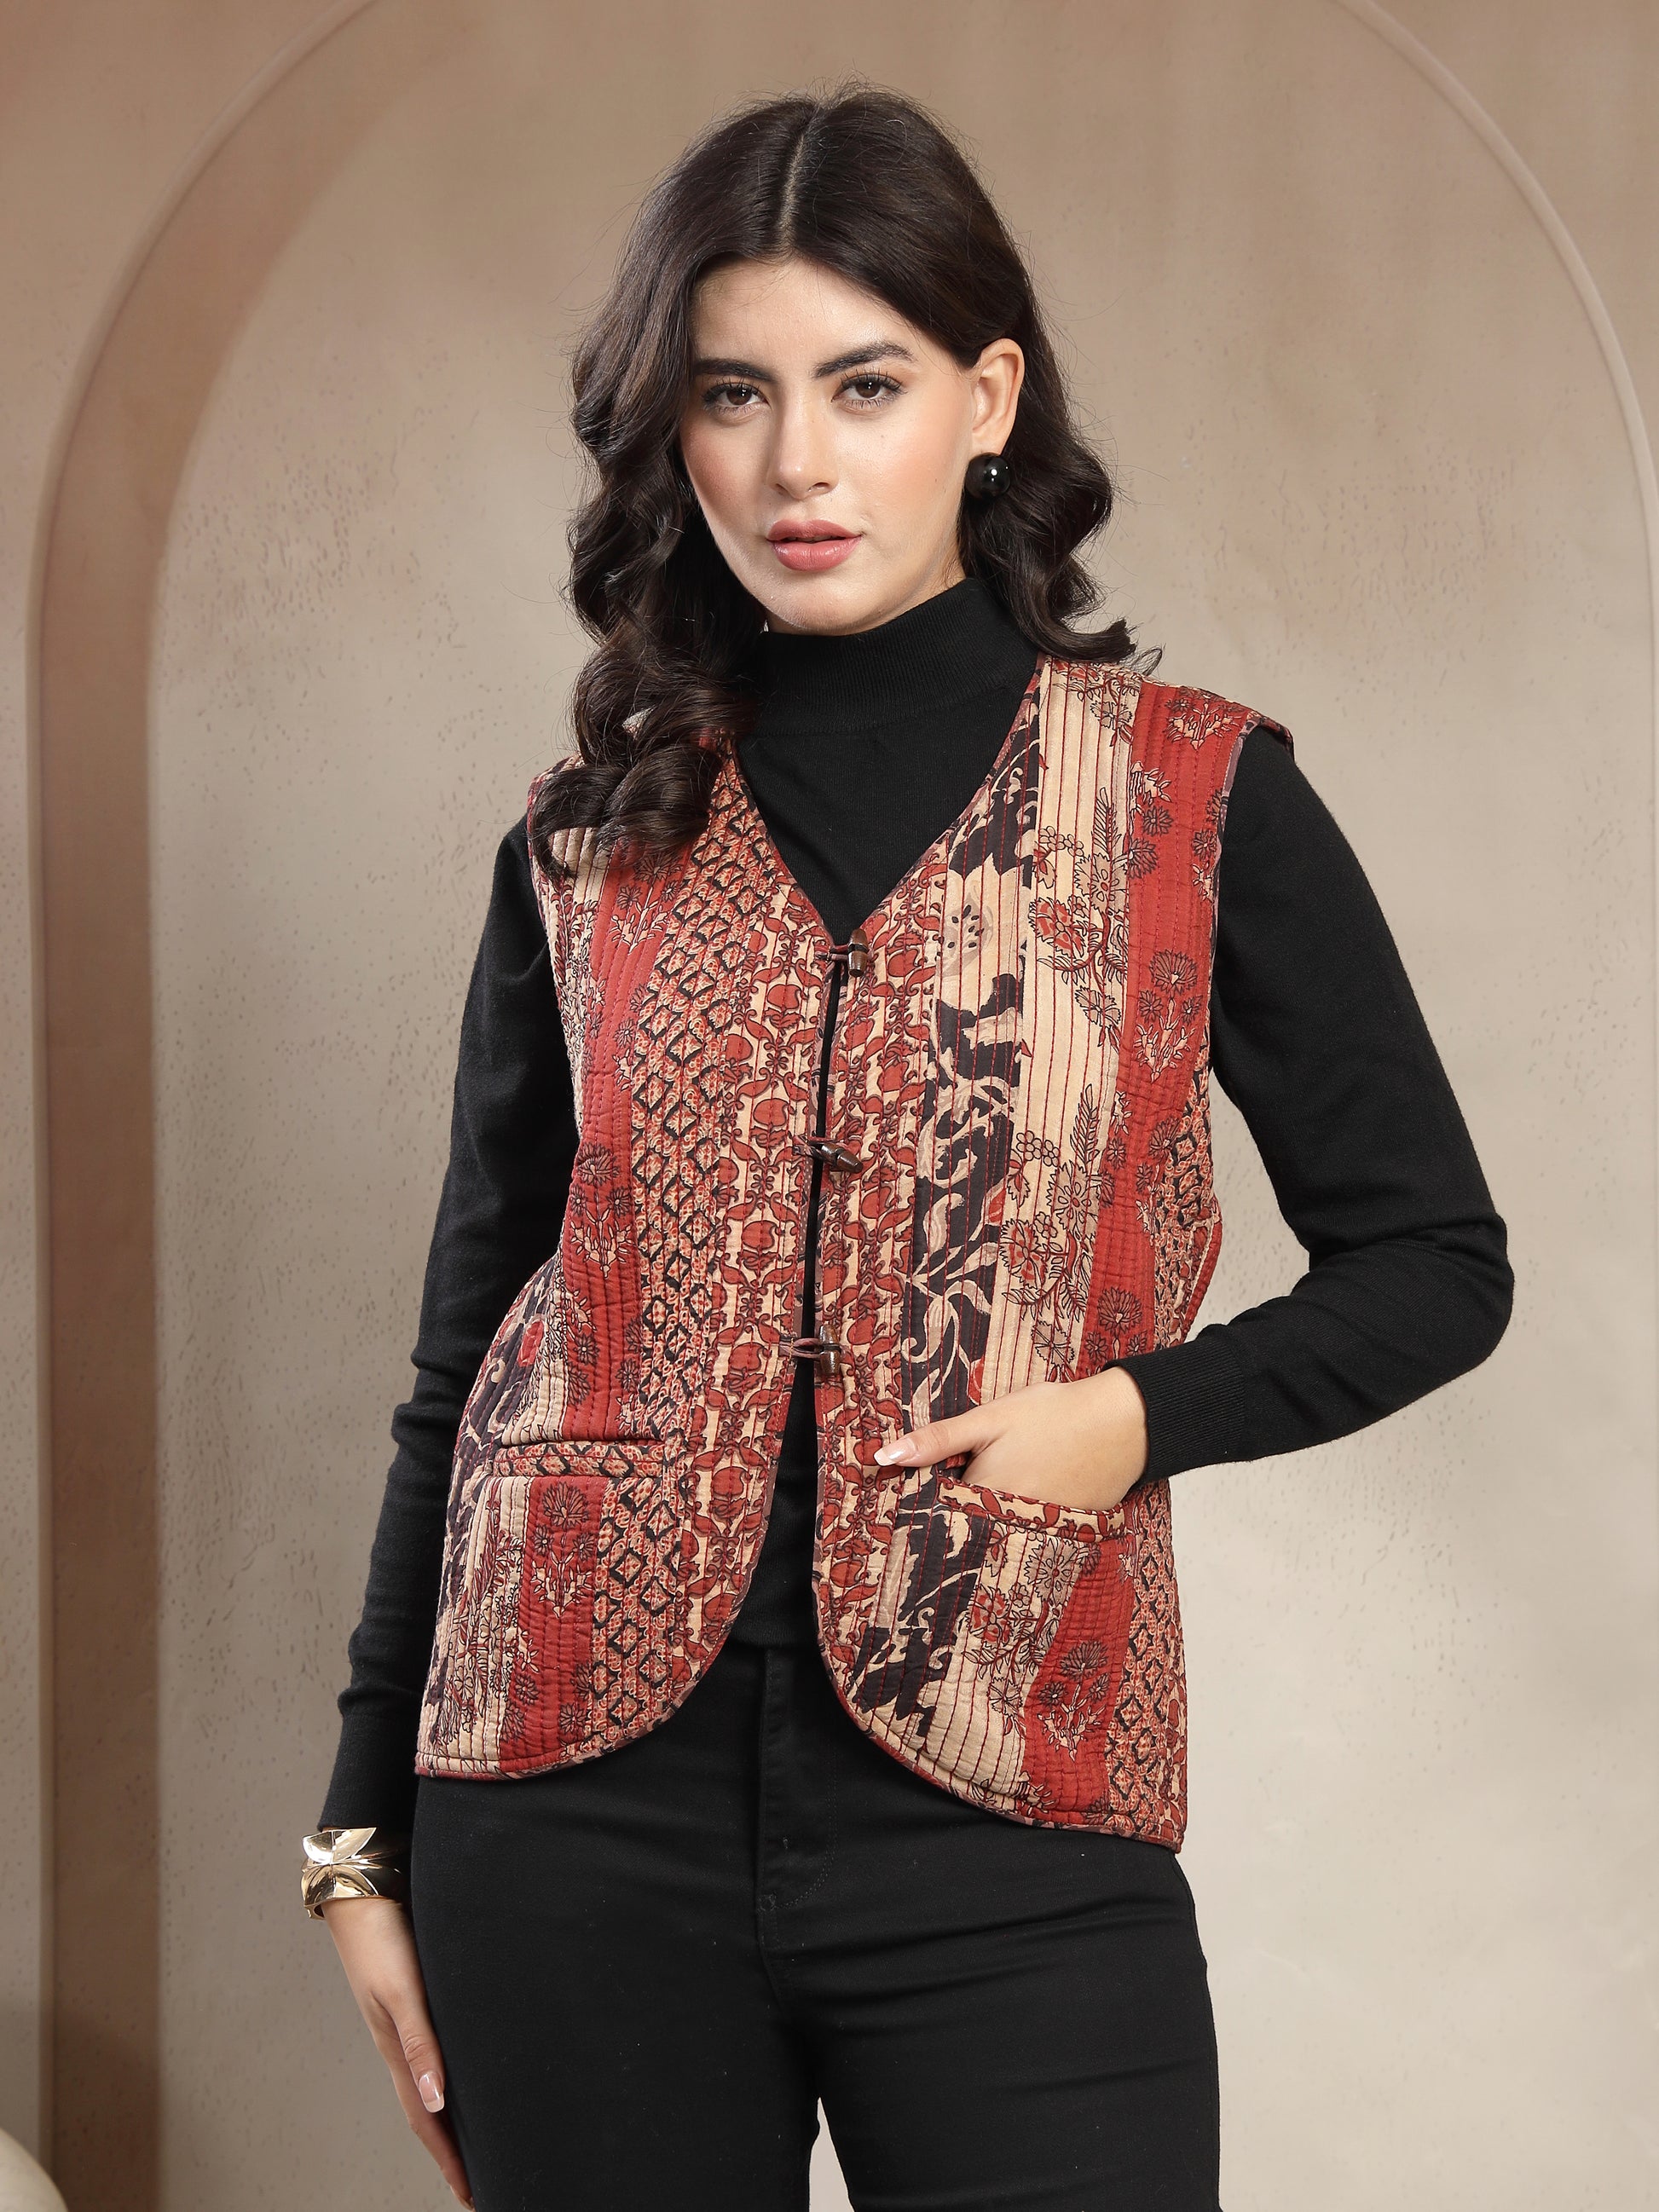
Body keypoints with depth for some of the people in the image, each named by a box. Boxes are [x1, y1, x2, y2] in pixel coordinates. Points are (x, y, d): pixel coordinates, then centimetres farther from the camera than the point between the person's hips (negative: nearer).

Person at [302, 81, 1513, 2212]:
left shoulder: (1198, 798, 1)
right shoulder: (586, 851, 7)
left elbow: (1431, 1261, 7)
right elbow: (470, 1355, 11)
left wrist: (1139, 1414, -10)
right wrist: (366, 1832, 10)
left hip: (1002, 1815, -1)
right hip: (584, 1809, 2)